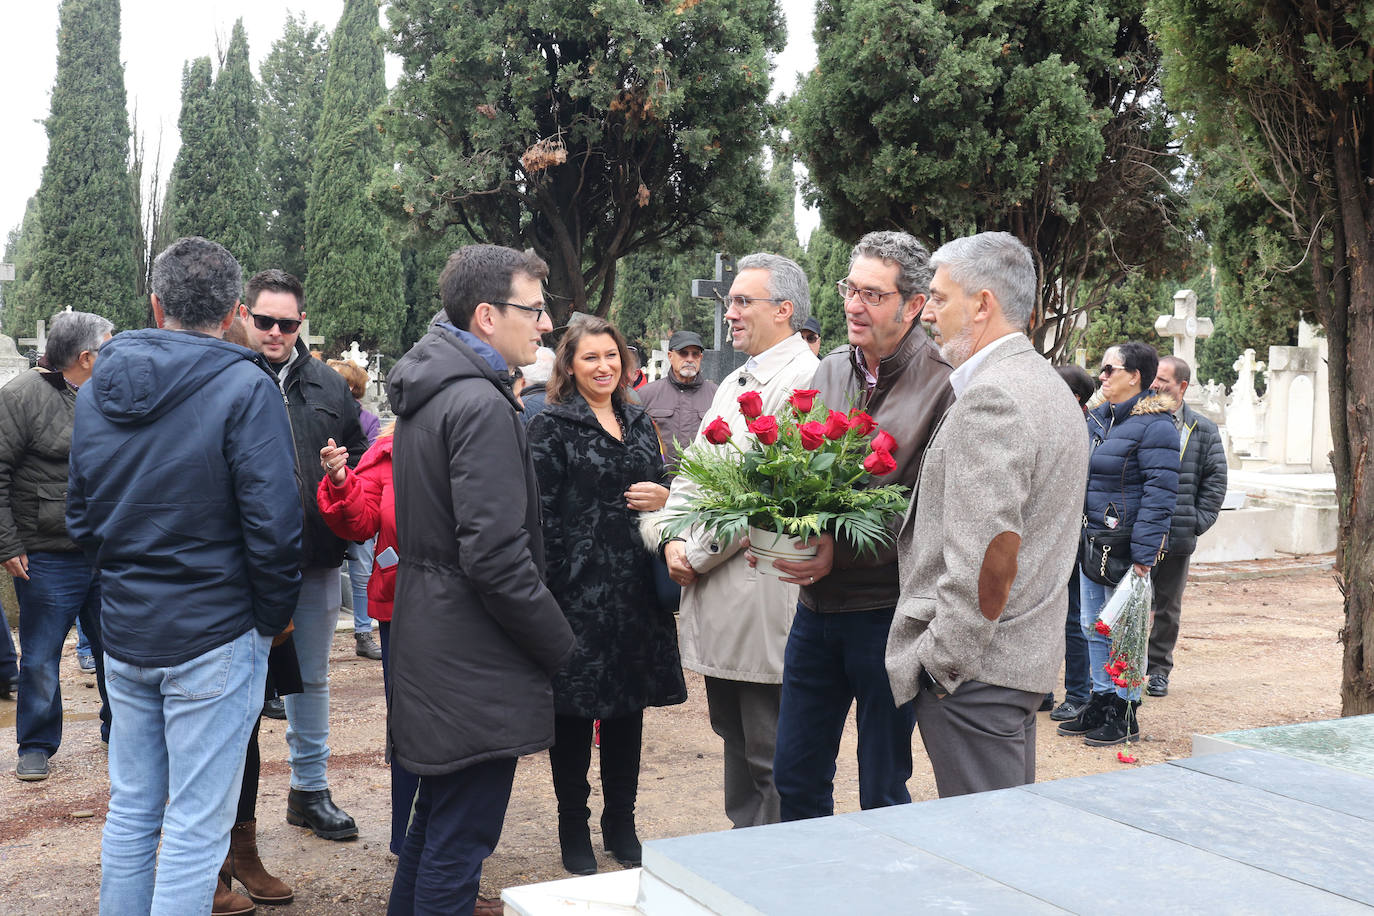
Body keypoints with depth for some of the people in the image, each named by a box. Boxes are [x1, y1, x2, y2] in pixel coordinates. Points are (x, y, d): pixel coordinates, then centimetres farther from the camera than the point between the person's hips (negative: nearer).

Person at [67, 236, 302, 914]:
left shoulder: (96, 389, 7)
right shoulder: (245, 386, -14)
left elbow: (80, 516, 13)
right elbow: (272, 523, -18)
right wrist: (274, 617, -4)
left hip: (123, 631, 6)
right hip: (214, 637, -6)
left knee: (130, 810, 18)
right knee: (196, 827, 2)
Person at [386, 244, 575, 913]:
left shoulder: (425, 392, 12)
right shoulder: (482, 405, -20)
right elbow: (495, 557, -25)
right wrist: (559, 643, -12)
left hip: (427, 631, 10)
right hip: (473, 658, -10)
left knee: (436, 817, 23)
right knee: (459, 840, 0)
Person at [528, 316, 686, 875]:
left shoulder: (639, 424, 14)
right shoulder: (552, 426, -4)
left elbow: (661, 488, 22)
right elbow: (541, 514, -9)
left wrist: (664, 498, -2)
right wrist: (551, 589, -15)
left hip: (635, 590, 6)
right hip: (578, 591, -5)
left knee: (629, 707, 12)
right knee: (574, 708, 3)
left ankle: (621, 825, 25)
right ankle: (573, 834, 17)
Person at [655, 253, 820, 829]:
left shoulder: (802, 379, -13)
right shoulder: (735, 383, 18)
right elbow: (696, 469, 18)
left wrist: (698, 555, -12)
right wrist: (674, 539, 1)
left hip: (763, 596, -9)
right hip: (716, 592, 9)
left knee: (769, 754, 0)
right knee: (734, 737, 19)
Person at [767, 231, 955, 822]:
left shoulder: (940, 386, -11)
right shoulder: (828, 373, 9)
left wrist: (843, 551, -21)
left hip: (887, 611, -6)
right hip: (815, 602, 6)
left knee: (883, 790, 8)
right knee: (795, 774, 15)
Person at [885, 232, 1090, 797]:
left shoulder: (990, 396, -17)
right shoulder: (1049, 386, 16)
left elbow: (989, 553, -24)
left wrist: (944, 661, -16)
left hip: (974, 667, -10)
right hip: (1029, 653, 10)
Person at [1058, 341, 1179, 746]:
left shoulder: (1155, 426, -12)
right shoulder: (1097, 420, 14)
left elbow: (1159, 495, -17)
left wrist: (1143, 553, -21)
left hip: (1126, 545, -8)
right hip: (1091, 543, 8)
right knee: (1093, 627, 14)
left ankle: (1125, 714, 11)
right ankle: (1101, 700, 25)